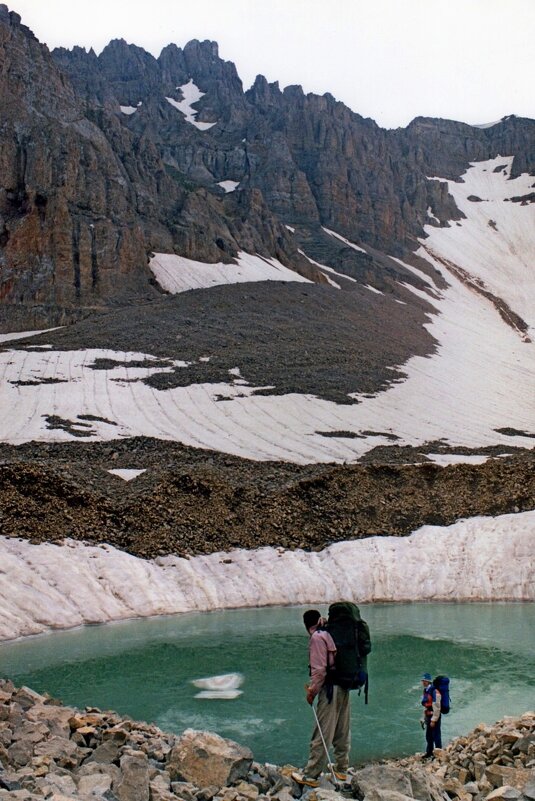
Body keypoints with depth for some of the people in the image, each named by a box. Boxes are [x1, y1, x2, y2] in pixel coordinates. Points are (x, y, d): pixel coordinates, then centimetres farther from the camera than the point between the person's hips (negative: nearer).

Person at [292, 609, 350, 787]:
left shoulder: (317, 638, -11)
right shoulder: (331, 635, 12)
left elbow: (319, 670, -16)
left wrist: (312, 691, -5)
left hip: (329, 690, -8)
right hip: (343, 687, 8)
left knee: (321, 735, -3)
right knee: (342, 732, 17)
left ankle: (310, 775, 2)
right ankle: (341, 769, 27)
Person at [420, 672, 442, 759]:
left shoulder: (434, 691, -18)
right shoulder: (425, 692, 12)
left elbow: (436, 707, -20)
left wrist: (433, 720, -19)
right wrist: (424, 719, 19)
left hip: (434, 717, -9)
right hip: (428, 716, 9)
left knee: (436, 736, -4)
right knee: (428, 736, 17)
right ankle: (429, 753, 29)